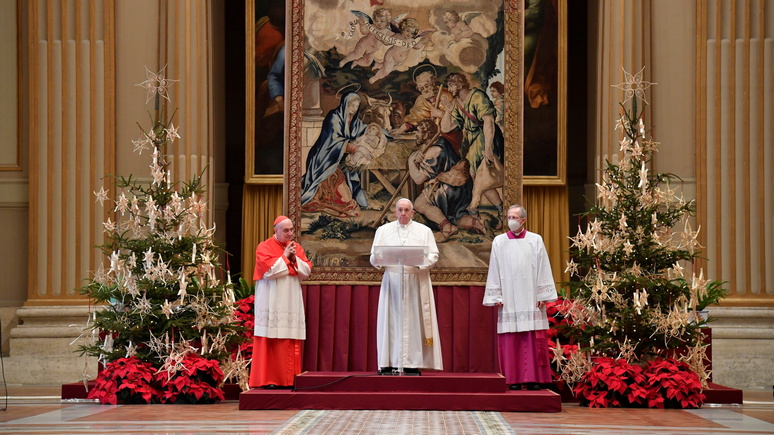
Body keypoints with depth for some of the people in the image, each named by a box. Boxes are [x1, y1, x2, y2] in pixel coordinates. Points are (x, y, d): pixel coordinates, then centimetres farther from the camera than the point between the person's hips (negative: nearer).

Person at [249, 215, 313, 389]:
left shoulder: (296, 248, 14)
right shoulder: (265, 247, -2)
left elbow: (307, 271, 8)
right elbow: (268, 270, -15)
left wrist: (295, 259, -6)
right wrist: (284, 257, -9)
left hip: (292, 302, 5)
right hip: (272, 302, -5)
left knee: (291, 344, 1)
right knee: (270, 341, -7)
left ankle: (287, 379, 4)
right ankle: (268, 379, -5)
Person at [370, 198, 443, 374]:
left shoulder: (424, 231, 10)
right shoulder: (383, 230, 13)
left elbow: (433, 256, 2)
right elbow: (374, 258, 8)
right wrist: (378, 258, -15)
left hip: (416, 282, -1)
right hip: (392, 281, 1)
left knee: (414, 320, -5)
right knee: (391, 320, -4)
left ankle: (413, 363, -5)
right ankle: (389, 363, -4)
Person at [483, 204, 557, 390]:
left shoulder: (535, 240, 7)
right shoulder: (499, 242, 9)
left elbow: (543, 269, 5)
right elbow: (494, 271, 8)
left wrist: (542, 295, -1)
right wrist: (496, 297, 1)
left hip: (531, 297, -1)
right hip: (508, 297, 1)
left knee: (534, 340, -4)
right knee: (511, 339, -3)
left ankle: (533, 378, -1)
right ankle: (514, 379, 0)